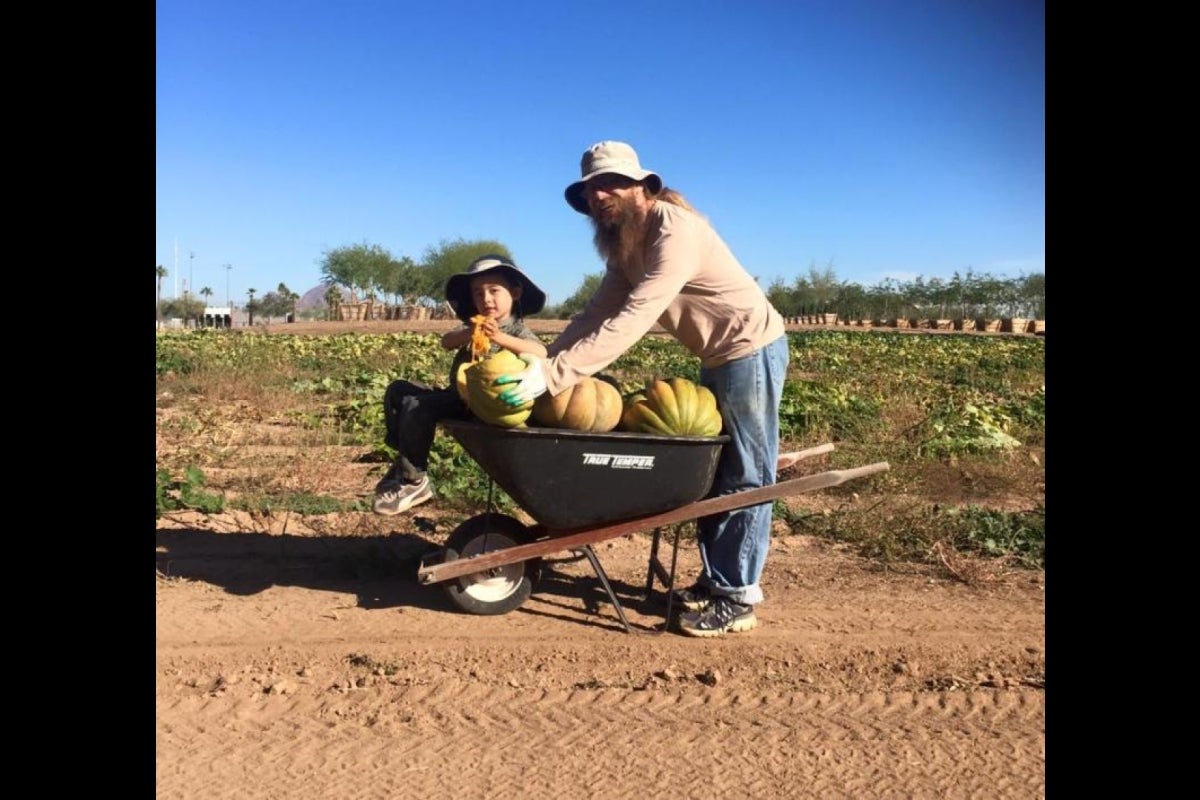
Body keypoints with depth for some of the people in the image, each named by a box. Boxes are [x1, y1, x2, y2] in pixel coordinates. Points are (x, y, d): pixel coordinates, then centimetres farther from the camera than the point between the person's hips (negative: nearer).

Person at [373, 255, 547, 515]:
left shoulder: (517, 329, -6)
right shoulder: (473, 325, 14)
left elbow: (540, 353, -28)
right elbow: (446, 342, -6)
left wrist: (501, 338, -40)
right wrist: (469, 333, -29)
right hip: (456, 394, 9)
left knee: (416, 406, -26)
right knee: (397, 390, 9)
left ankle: (414, 480, -13)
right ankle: (403, 461, 10)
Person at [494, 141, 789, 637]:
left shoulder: (674, 233, -27)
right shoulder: (624, 242, 4)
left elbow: (630, 322, -36)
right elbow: (599, 312, -2)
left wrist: (553, 376, -39)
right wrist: (544, 363, -15)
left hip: (751, 349, -10)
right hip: (718, 356, 10)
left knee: (745, 475, -4)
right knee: (710, 470, 13)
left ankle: (738, 598, 4)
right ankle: (714, 579, 24)